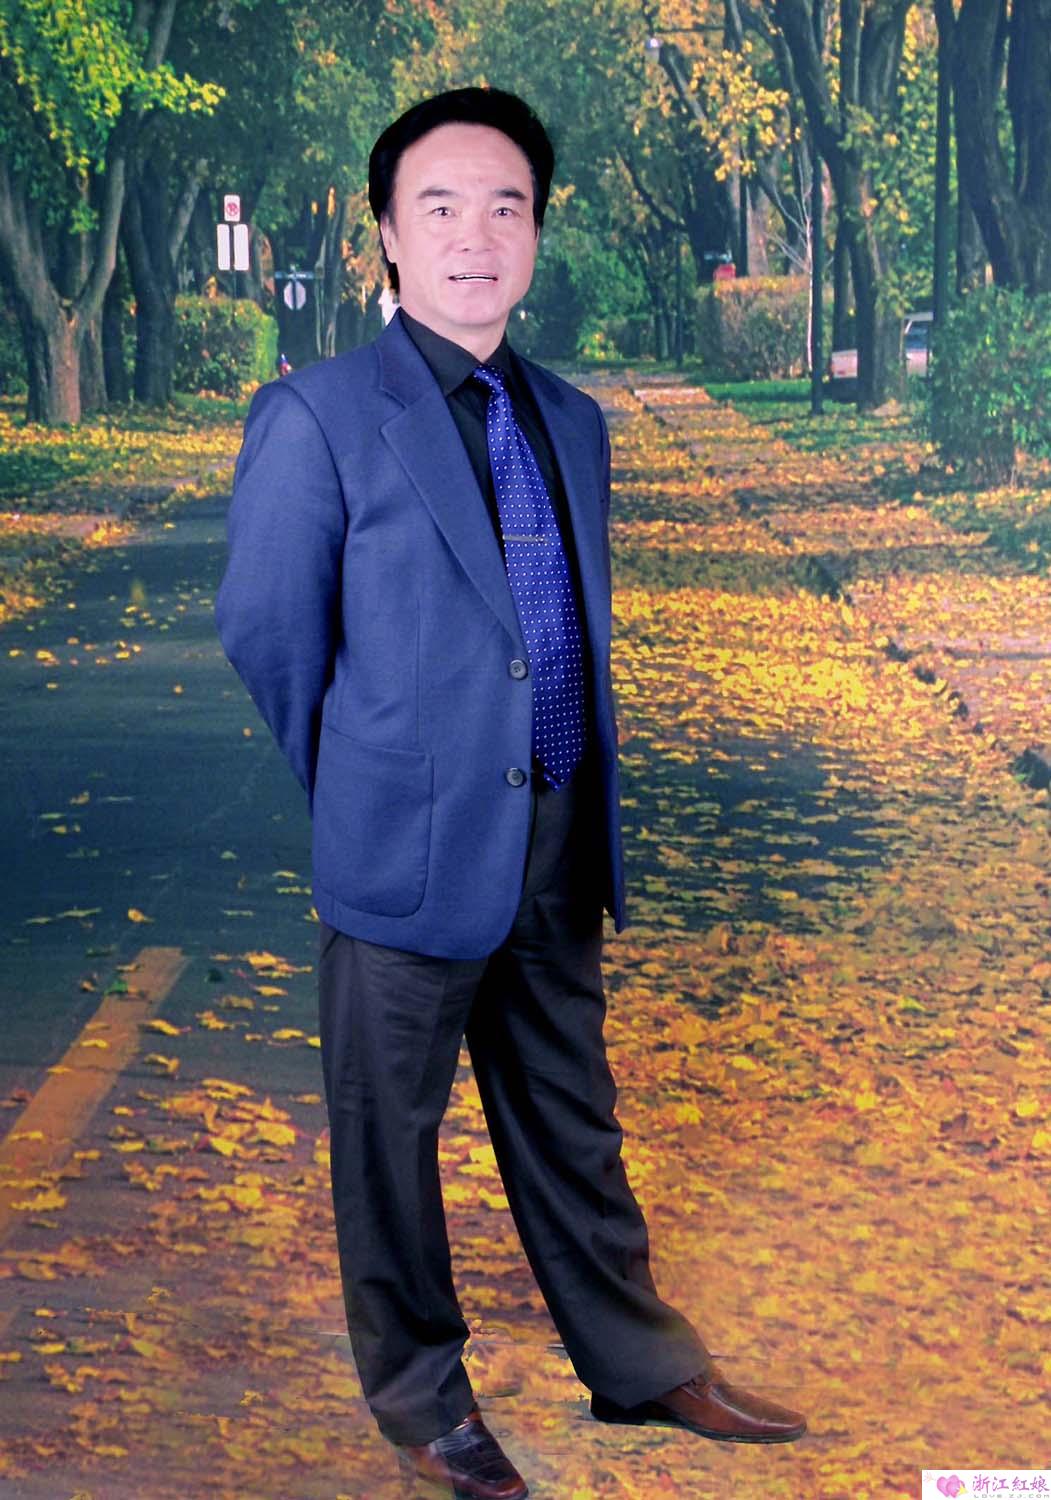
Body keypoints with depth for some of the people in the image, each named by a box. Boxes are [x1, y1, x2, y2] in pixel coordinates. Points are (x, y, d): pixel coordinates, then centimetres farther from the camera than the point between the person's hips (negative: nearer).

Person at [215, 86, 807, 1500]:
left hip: (558, 849, 6)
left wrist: (589, 815, 14)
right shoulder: (318, 416, -11)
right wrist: (356, 796, 4)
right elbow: (266, 636, -5)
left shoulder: (573, 423, 9)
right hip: (409, 852, -5)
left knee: (572, 1121, 19)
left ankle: (640, 1363, 35)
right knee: (393, 1135, 11)